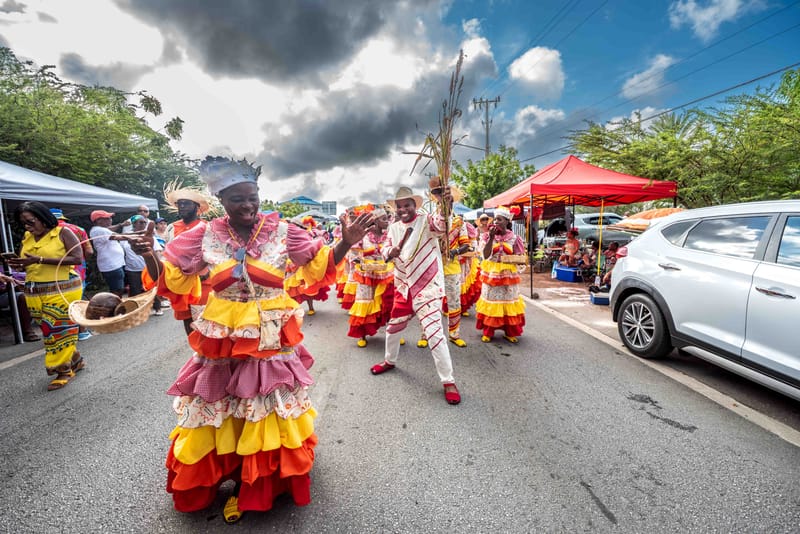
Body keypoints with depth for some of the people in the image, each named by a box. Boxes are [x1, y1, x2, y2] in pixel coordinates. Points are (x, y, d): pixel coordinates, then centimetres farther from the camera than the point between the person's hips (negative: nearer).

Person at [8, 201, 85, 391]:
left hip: (62, 289, -6)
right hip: (35, 292, 6)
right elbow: (28, 263, 22)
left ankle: (64, 369, 8)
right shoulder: (26, 238, 13)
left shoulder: (63, 232, -5)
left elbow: (77, 258, -15)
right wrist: (18, 265, -2)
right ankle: (75, 360, 24)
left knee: (60, 328, -3)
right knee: (48, 329, 9)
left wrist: (40, 259, -19)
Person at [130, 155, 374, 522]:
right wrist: (149, 256, -15)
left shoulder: (281, 231, -7)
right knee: (217, 416, 18)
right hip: (222, 341, 1)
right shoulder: (205, 236, -4)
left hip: (271, 341, -1)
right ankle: (212, 485, 45)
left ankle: (267, 483, 39)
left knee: (271, 414, 14)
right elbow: (171, 280, 3)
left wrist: (346, 243, -16)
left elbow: (318, 266, -2)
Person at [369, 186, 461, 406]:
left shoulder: (426, 220, -13)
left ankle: (448, 381, 4)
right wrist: (391, 252, -15)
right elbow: (385, 252, 10)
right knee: (393, 326, 20)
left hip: (427, 286, -6)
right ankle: (389, 361, 47)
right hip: (403, 285, 6)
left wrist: (446, 205, -56)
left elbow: (440, 224, -35)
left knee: (433, 332, -11)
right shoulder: (394, 227, 6)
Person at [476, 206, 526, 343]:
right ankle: (487, 332, 15)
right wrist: (491, 237, -20)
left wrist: (512, 260, -16)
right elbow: (486, 255, -15)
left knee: (508, 301, 8)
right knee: (491, 301, 5)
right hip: (491, 274, -1)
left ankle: (509, 332, 20)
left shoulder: (514, 238, 0)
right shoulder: (488, 236, -2)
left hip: (508, 275, 1)